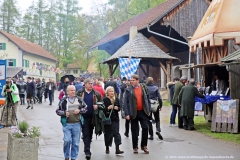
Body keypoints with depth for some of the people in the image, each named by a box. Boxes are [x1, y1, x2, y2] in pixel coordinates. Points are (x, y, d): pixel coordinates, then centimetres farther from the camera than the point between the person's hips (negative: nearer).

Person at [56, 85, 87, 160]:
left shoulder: (79, 100, 5)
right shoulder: (63, 101, -2)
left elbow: (85, 108, 13)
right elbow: (58, 110, 3)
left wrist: (79, 110, -6)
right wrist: (64, 113, -14)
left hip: (77, 124, 2)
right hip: (67, 124, -2)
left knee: (76, 143, 6)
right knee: (67, 140, -11)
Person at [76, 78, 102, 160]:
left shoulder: (96, 94, 6)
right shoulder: (79, 93, 0)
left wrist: (97, 105, -8)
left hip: (92, 117, 3)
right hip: (83, 117, -3)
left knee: (90, 134, 13)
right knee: (86, 134, -8)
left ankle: (86, 148, 31)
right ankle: (87, 152, -9)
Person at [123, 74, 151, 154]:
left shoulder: (143, 87, 4)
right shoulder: (128, 90, -3)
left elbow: (147, 99, 9)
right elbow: (125, 102, -5)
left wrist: (148, 110, 5)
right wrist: (127, 114, -11)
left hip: (143, 112, 2)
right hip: (134, 113, -2)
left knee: (145, 128, -2)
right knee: (134, 130, 6)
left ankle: (144, 145, 13)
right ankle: (135, 147, 17)